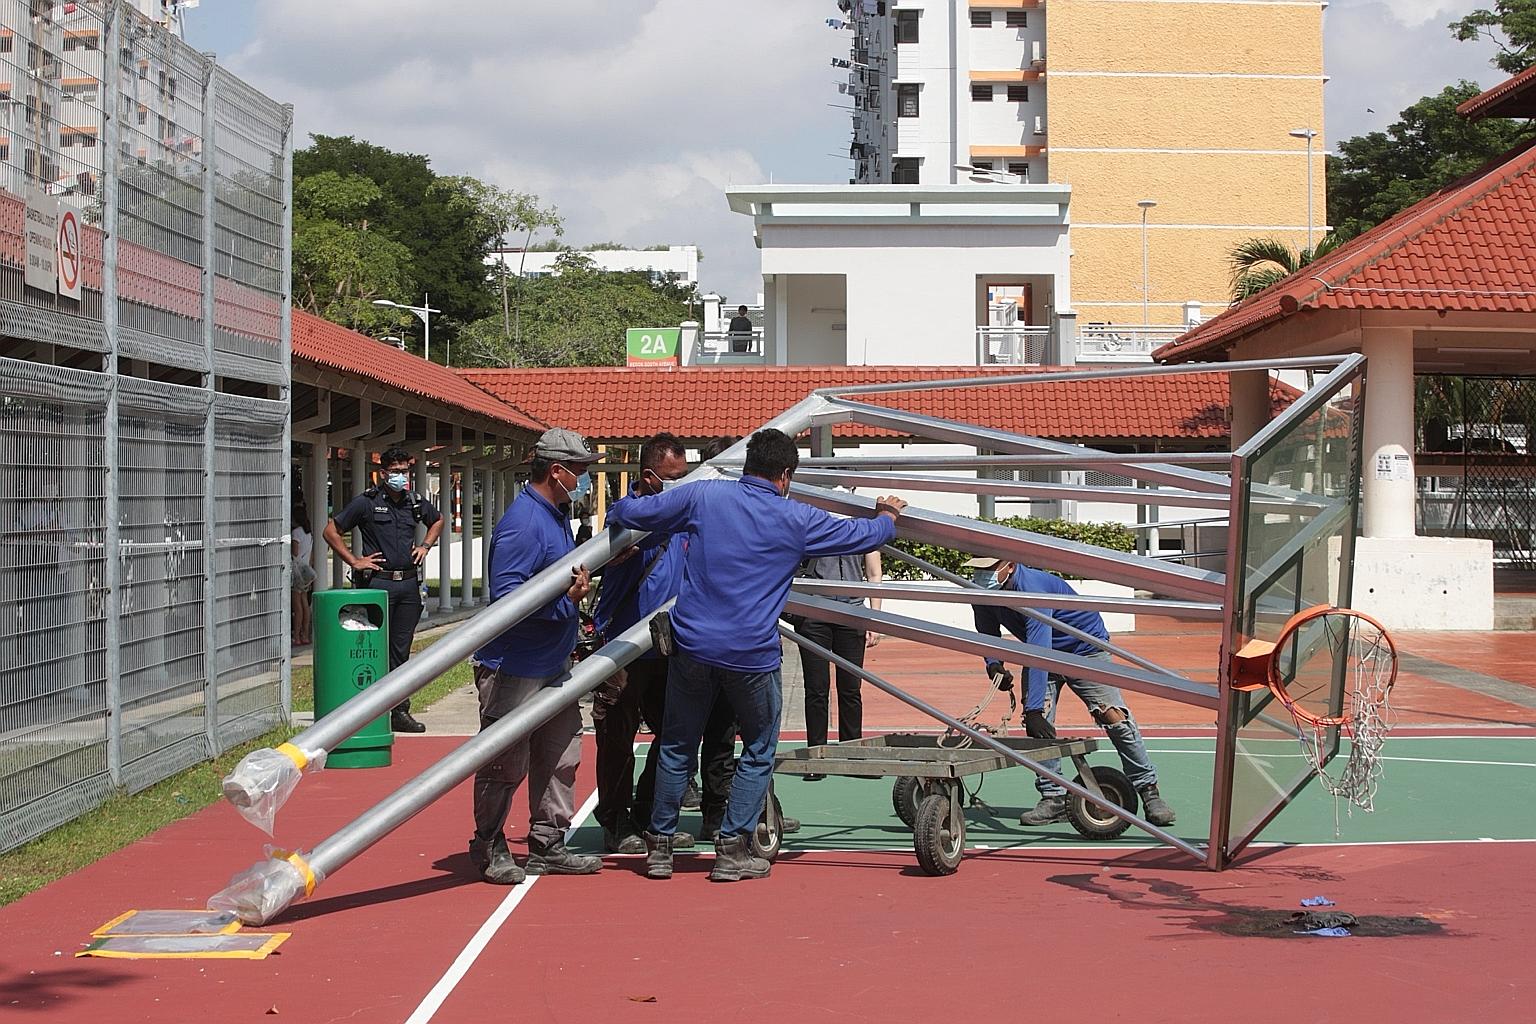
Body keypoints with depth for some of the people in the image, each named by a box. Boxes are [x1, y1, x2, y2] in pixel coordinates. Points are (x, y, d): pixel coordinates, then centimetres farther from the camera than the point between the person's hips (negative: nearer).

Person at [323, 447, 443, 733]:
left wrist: (425, 545, 16)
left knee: (401, 651, 9)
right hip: (378, 583, -5)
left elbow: (438, 520, 32)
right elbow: (331, 531, -1)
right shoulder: (366, 502, -4)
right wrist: (354, 561, -5)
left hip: (409, 583, 5)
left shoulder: (416, 502, 10)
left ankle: (399, 711, 14)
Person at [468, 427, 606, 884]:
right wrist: (564, 598, -26)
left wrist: (581, 579, 10)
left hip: (553, 665, 10)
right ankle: (488, 848, 13)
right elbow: (506, 596, -25)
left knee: (561, 757, 14)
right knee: (506, 764, -1)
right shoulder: (522, 522, -19)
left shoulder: (556, 518, 14)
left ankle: (547, 845, 24)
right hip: (513, 669, -10)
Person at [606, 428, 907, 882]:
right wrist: (888, 515, 33)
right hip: (752, 656, -2)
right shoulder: (796, 520, -1)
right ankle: (732, 849, 12)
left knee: (677, 748, 15)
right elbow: (863, 535, 11)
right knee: (758, 754, 15)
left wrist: (616, 513, 29)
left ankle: (659, 847, 20)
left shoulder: (703, 495, 0)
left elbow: (631, 512, 4)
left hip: (692, 645, 2)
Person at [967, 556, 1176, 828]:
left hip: (1086, 648, -6)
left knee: (1114, 717, -14)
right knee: (1037, 725, -10)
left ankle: (1149, 792, -5)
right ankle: (1054, 798, -3)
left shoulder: (1033, 589, -38)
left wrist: (1034, 709, -48)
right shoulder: (983, 594, -15)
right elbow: (988, 634, 1)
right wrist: (993, 662, -24)